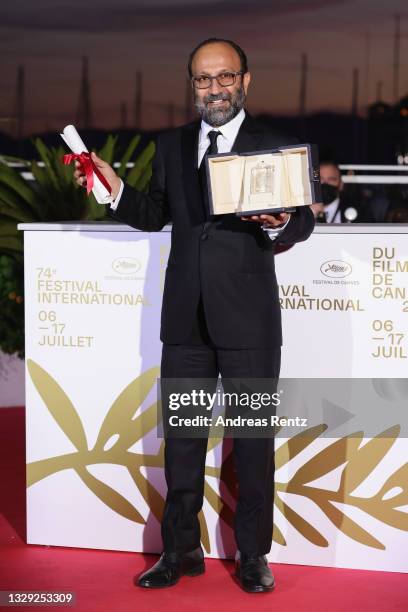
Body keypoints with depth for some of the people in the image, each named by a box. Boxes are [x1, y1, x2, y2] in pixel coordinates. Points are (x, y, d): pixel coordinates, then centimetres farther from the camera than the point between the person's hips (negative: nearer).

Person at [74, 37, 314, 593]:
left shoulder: (274, 148, -1)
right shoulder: (171, 146, 10)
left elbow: (304, 224, -1)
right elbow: (153, 216, 14)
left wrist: (279, 222, -23)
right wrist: (115, 188, -3)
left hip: (248, 317, -3)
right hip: (186, 317, 4)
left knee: (253, 436, 6)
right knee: (181, 438, 11)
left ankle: (253, 554, 20)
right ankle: (181, 550, 24)